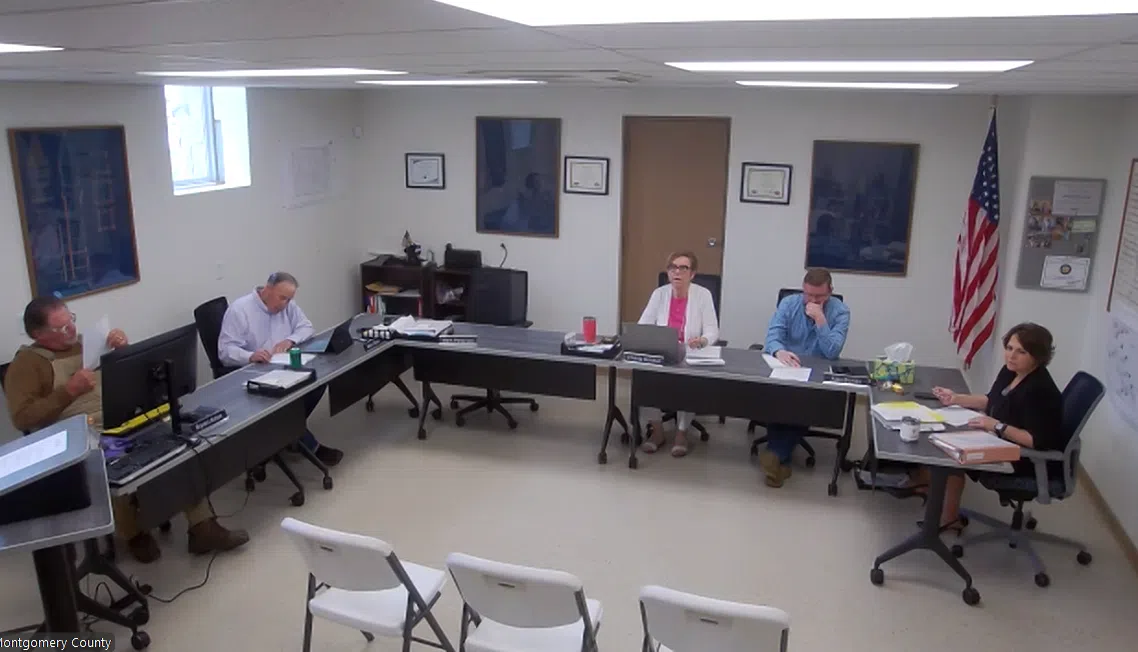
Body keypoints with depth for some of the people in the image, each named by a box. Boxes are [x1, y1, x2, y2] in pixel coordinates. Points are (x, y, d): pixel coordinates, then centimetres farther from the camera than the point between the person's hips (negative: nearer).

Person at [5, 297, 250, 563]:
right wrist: (68, 391, -17)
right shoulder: (26, 364, 2)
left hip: (125, 423, 5)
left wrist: (123, 347, 2)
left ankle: (203, 527, -17)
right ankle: (134, 533, -8)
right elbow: (22, 418, -10)